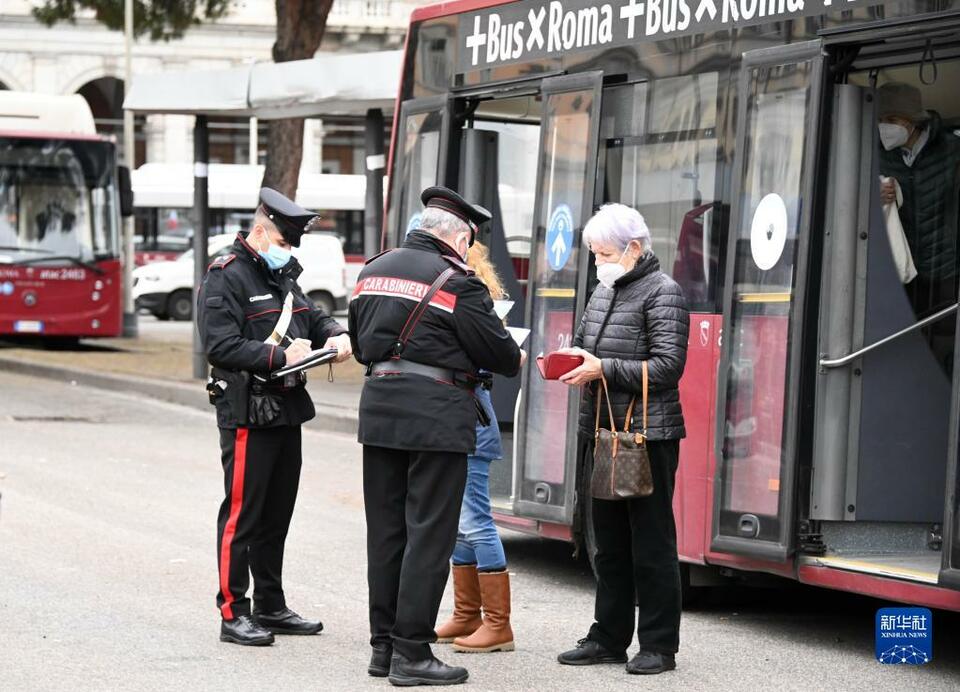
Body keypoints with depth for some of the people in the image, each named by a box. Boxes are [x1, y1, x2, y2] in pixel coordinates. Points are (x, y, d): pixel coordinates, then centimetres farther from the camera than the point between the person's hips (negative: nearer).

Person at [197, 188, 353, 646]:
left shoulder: (282, 275, 19)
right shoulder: (225, 278, -11)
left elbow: (314, 320, 26)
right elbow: (221, 345, -20)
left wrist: (335, 335, 2)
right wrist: (279, 357, -26)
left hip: (287, 409, 9)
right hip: (248, 414, -9)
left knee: (277, 512, 14)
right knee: (242, 513, -7)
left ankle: (270, 607, 22)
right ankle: (233, 613, -4)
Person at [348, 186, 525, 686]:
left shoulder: (374, 271, 12)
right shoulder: (456, 282, -10)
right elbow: (498, 351, -5)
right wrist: (516, 359, 16)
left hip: (379, 407, 7)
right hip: (436, 414, -7)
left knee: (385, 530, 13)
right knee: (428, 534, -2)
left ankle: (383, 645, 17)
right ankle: (411, 654, -3)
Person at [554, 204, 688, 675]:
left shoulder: (661, 292, -9)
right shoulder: (604, 291, 15)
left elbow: (668, 366, -16)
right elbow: (584, 341, 26)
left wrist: (603, 369, -19)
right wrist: (569, 358, 2)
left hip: (648, 436, -8)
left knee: (651, 543, -3)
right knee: (609, 544, 13)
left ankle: (658, 646, 2)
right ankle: (610, 638, 20)